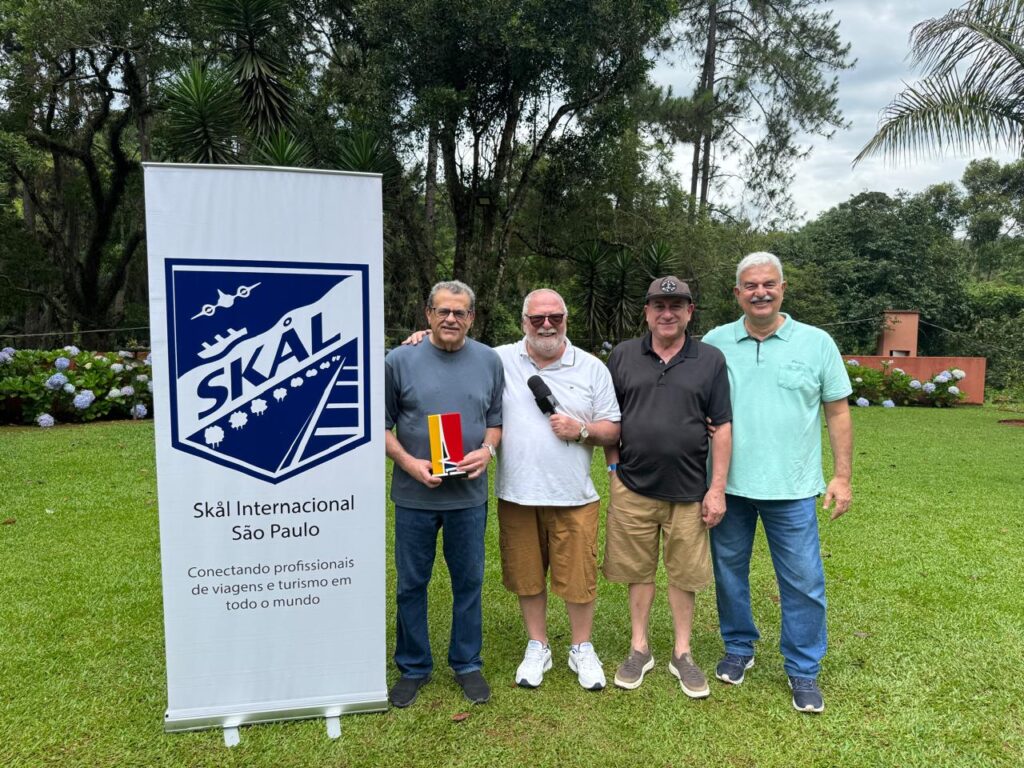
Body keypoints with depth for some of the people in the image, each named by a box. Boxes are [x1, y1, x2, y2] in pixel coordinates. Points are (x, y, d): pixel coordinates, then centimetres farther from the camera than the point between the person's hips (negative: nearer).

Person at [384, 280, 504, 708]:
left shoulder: (489, 360, 4)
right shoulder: (400, 360, -3)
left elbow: (496, 419, 11)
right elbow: (381, 425, -1)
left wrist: (487, 450, -9)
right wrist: (409, 463, -14)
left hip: (469, 494, 2)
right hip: (414, 494, -1)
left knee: (469, 582, 12)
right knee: (411, 584, 10)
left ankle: (467, 664, 31)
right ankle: (413, 667, 29)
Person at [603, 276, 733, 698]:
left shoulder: (710, 360, 1)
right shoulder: (623, 355, 4)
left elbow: (722, 426, 0)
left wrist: (718, 488, -4)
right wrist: (614, 469, 3)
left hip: (689, 490, 0)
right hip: (633, 488, 1)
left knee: (684, 574, 10)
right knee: (638, 571, 11)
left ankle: (682, 654, 28)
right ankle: (639, 649, 28)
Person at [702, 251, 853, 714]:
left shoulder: (816, 343, 0)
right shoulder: (715, 342, 1)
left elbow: (838, 412, 3)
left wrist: (842, 475, -2)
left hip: (792, 489, -1)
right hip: (727, 485, 2)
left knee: (803, 582, 5)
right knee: (729, 573, 14)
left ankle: (803, 671, 23)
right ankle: (738, 649, 35)